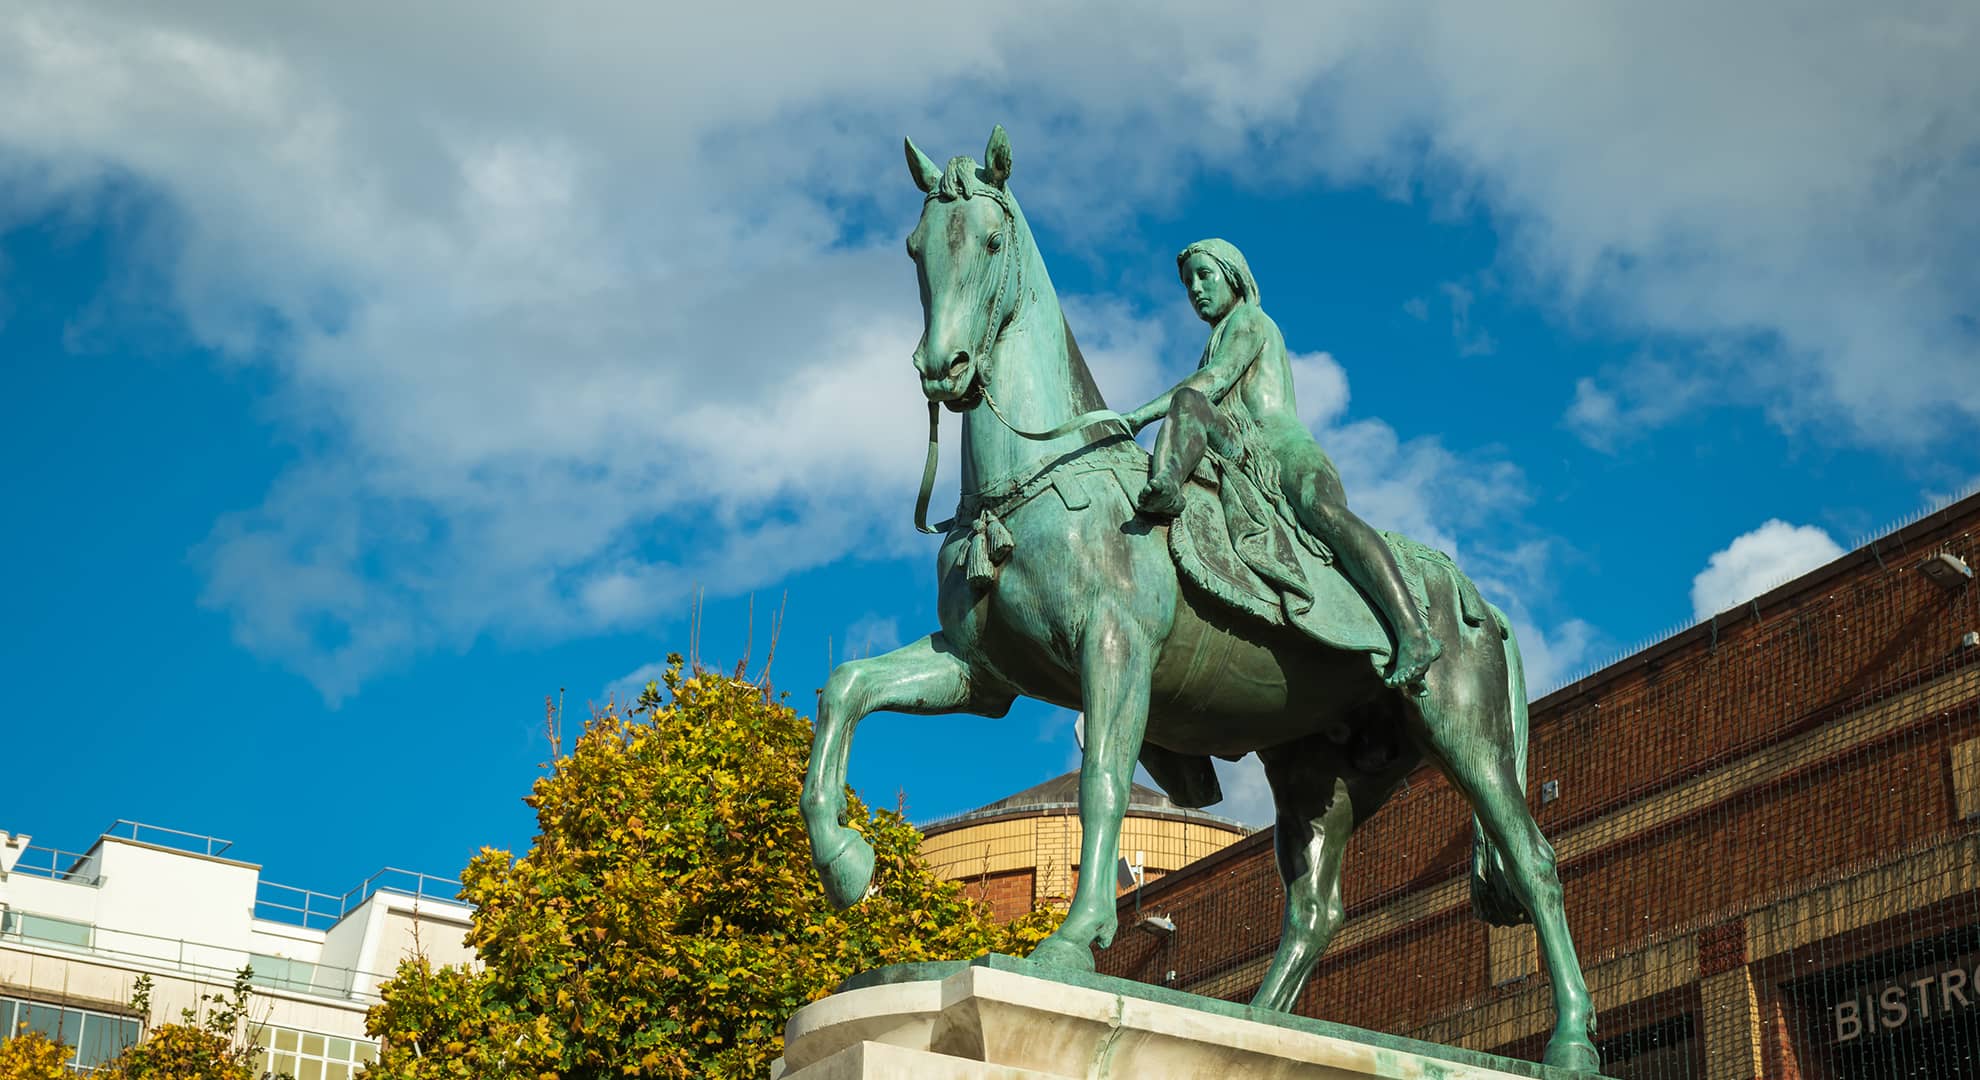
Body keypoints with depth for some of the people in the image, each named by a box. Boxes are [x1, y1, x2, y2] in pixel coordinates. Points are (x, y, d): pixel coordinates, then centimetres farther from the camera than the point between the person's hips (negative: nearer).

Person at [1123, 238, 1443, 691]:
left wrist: (1141, 414, -13)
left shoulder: (1249, 320, 15)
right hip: (1243, 461, 6)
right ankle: (1164, 485, -60)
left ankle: (1413, 633, -61)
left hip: (1285, 449, -6)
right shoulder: (1216, 347, 42)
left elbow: (1216, 379, -4)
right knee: (1189, 402, -23)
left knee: (1323, 511, -39)